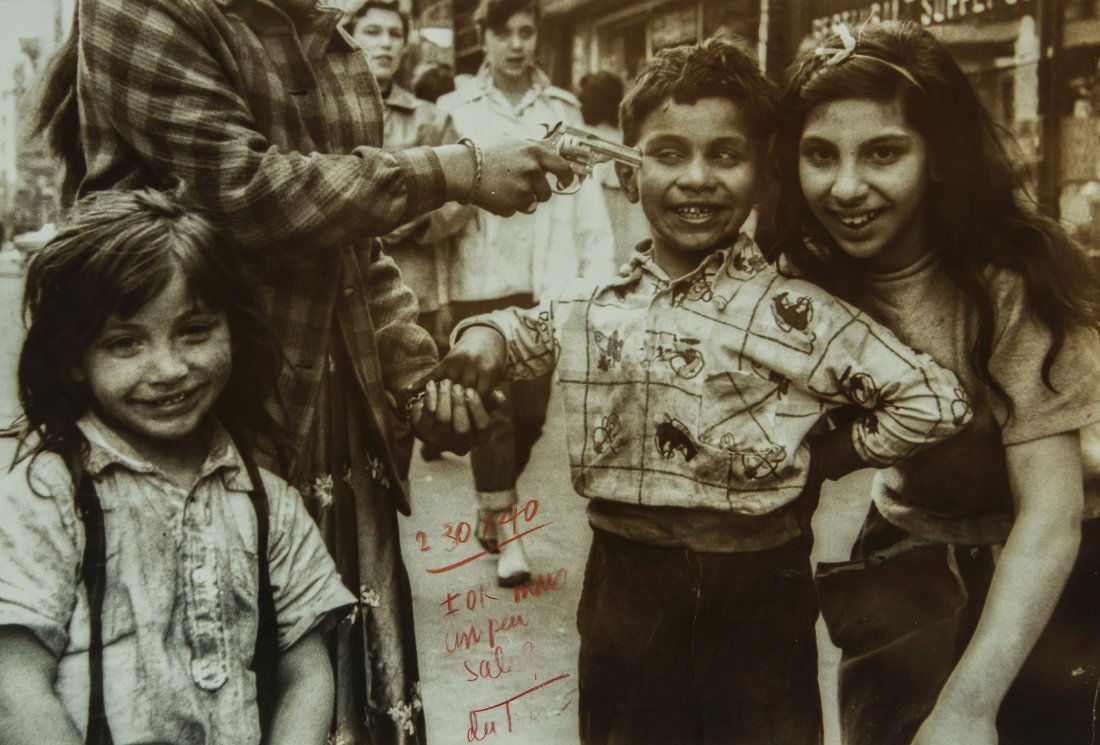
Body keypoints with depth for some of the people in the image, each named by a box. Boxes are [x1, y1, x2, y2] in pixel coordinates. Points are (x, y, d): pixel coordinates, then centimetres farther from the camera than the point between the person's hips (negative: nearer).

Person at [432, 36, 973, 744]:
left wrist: (822, 459, -8)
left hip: (759, 594, -3)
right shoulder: (588, 308, 2)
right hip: (625, 587, 4)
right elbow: (522, 328, 22)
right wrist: (485, 336, 0)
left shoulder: (797, 312, -12)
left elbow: (936, 400, -14)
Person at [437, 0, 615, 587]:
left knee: (532, 411, 7)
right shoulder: (454, 110, 3)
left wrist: (598, 278, -2)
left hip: (546, 284, 2)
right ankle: (504, 533, 14)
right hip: (479, 283, -2)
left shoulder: (564, 109, 8)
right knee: (492, 412, 1)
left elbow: (587, 199, 4)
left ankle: (490, 505, 32)